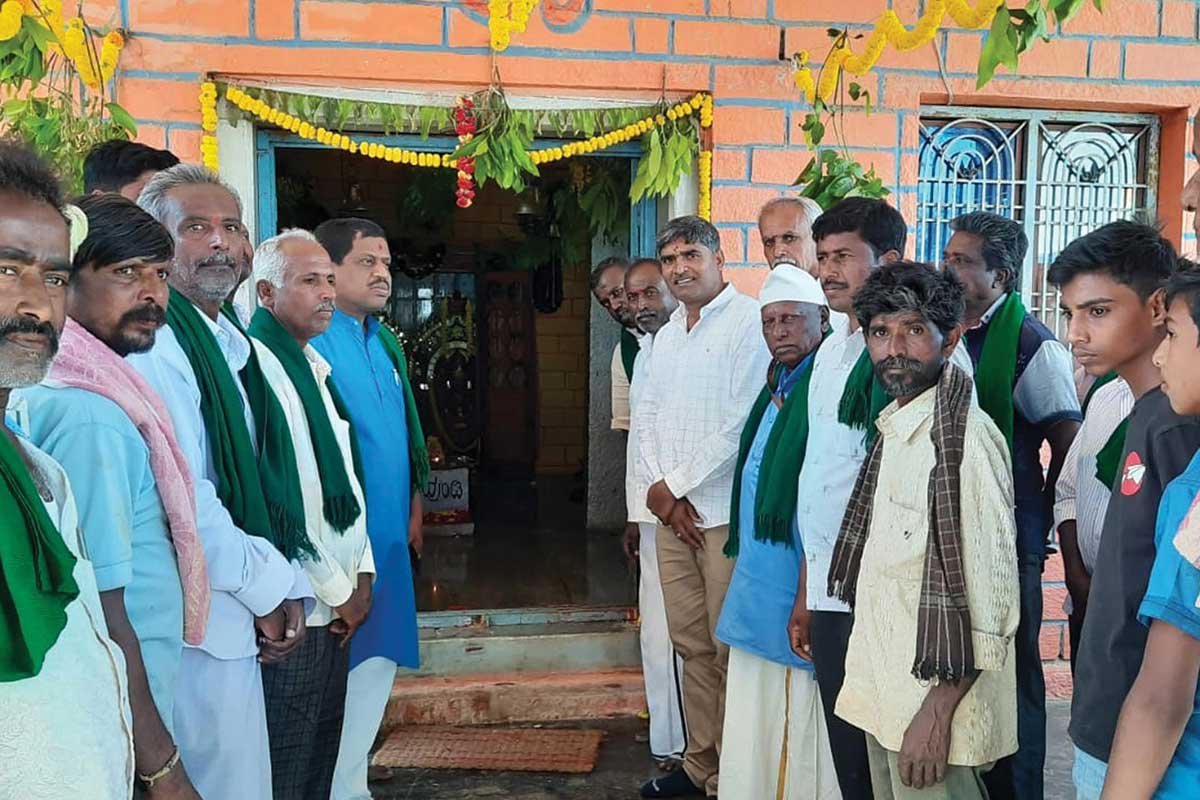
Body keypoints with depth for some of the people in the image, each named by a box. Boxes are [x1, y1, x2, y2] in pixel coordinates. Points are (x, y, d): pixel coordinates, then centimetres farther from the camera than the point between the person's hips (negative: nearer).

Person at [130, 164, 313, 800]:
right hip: (205, 623, -8)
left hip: (250, 614, 8)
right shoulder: (155, 343, -16)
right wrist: (266, 588, -11)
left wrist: (288, 584, 3)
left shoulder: (231, 343, 13)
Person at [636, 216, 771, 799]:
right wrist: (661, 489, 0)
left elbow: (744, 423, -16)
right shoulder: (668, 332, 16)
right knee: (691, 644, 14)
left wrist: (675, 485, -9)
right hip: (671, 510, 7)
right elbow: (648, 416, 15)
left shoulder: (748, 321, -9)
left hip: (726, 511, -7)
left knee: (729, 649, 0)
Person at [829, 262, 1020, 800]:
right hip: (886, 694, 8)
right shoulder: (893, 427, 8)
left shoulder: (965, 438, -19)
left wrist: (938, 713, -19)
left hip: (934, 698, -8)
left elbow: (987, 598, -20)